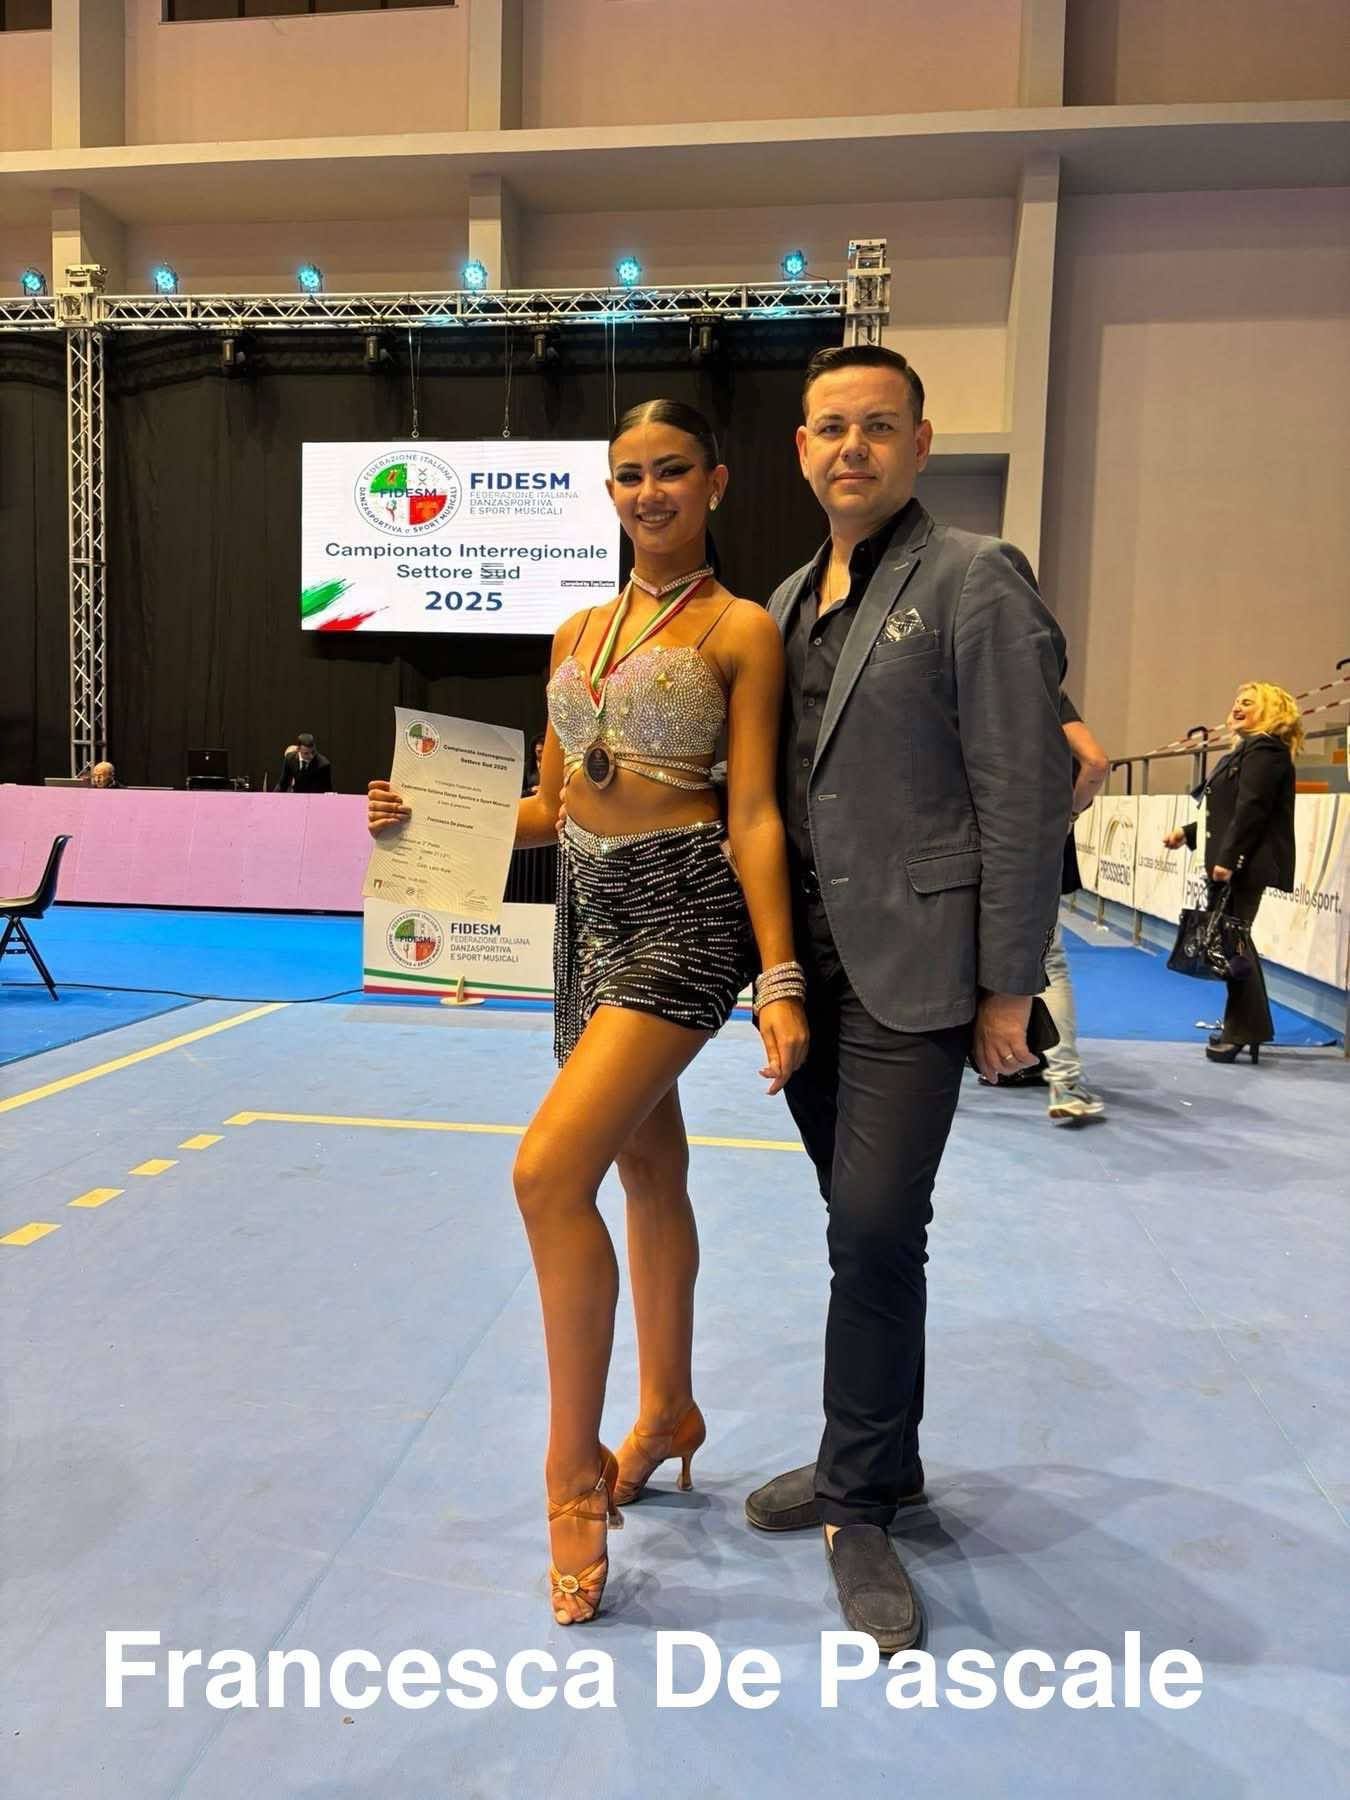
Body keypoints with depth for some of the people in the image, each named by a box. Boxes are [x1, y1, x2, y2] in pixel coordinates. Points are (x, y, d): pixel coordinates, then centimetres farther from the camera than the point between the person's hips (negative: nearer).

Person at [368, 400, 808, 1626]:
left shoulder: (741, 629, -3)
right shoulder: (579, 634, 14)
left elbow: (754, 816, -9)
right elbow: (554, 807, 16)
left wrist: (781, 982, -16)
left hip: (685, 913, -6)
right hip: (592, 909, 7)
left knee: (550, 1169, -17)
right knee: (648, 1169, 16)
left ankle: (576, 1470, 1)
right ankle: (667, 1415, 35)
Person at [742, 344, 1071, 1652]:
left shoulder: (974, 581, -6)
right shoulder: (789, 602, 14)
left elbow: (1023, 797, -11)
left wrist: (1009, 988, -12)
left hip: (911, 968, -6)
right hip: (807, 966, 7)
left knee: (876, 1231, -6)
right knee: (862, 1231, 16)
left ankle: (860, 1503, 14)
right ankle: (876, 1461, 32)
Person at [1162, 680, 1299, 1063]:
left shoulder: (1264, 750, -10)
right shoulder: (1245, 751, 22)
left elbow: (1251, 811, -19)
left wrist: (1227, 859, -22)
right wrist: (1187, 833, 16)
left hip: (1246, 865, -10)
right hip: (1233, 863, 10)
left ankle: (1244, 1032, -1)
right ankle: (1244, 1028, 22)